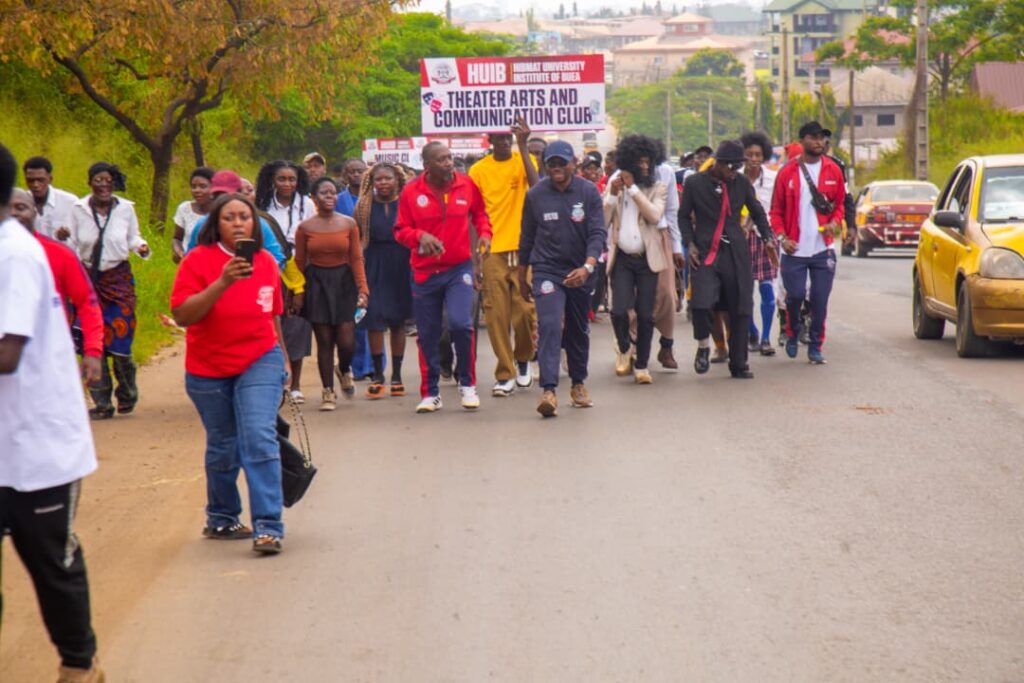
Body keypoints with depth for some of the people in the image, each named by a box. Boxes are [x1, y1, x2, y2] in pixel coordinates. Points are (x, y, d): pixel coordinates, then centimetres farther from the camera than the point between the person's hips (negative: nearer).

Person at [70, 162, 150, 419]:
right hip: (89, 279, 1)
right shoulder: (78, 210, -1)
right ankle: (102, 403, 6)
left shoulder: (126, 209, -1)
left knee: (119, 340, -6)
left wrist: (141, 248, -8)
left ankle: (127, 395, 20)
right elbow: (73, 244, 8)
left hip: (119, 279, -1)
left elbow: (133, 238, 12)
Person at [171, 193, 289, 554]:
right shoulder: (198, 260, -9)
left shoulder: (266, 262, 2)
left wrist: (282, 357, 24)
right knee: (223, 447, 11)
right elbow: (182, 315, -20)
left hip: (260, 362, 1)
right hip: (209, 370, -1)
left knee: (260, 438, -15)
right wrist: (221, 284, -29)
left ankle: (268, 526, -15)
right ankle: (221, 519, 33)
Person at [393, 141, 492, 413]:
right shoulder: (411, 192, -3)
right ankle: (430, 394, 19)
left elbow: (480, 213, 16)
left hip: (459, 268, -1)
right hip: (425, 272, 1)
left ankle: (467, 385, 2)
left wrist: (484, 233, -3)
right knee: (427, 335, 6)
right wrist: (420, 236, -17)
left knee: (461, 323, -18)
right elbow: (401, 230, 2)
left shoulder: (466, 185, -1)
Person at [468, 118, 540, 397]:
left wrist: (523, 146, -21)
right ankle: (505, 374, 9)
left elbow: (536, 185, -18)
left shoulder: (523, 160, 4)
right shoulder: (478, 170, 5)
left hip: (523, 249, -1)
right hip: (493, 251, 1)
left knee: (525, 310, 0)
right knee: (497, 315, 0)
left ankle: (523, 358, 27)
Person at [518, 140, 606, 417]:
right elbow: (527, 237, 7)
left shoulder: (589, 192, -5)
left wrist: (587, 267, -27)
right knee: (549, 326, -18)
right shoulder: (535, 195, -2)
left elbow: (598, 233, -11)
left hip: (580, 272, 1)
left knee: (578, 330, 15)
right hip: (546, 270, -1)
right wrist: (522, 276, 11)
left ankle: (578, 384, 32)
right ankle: (548, 390, -25)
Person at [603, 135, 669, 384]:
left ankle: (641, 365, 12)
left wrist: (633, 188, -16)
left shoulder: (657, 188, 3)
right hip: (622, 258, 0)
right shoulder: (614, 185, 7)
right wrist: (613, 194, -12)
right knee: (619, 310, -14)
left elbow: (655, 215, -16)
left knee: (645, 315, -1)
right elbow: (602, 221, -1)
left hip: (647, 259, 0)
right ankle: (623, 349, 15)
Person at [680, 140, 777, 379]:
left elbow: (757, 212, 18)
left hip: (736, 253, 3)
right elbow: (684, 215, 9)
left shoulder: (742, 183, 7)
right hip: (705, 252, -3)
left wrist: (768, 238, 3)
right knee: (701, 303, -21)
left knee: (741, 309, 2)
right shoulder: (694, 183, 0)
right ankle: (703, 344, 9)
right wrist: (690, 244, -4)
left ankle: (738, 364, 15)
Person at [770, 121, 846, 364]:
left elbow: (840, 203, 16)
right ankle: (792, 335, 24)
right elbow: (776, 211, 4)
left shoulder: (833, 170, 6)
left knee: (820, 300, 1)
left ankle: (816, 347, 13)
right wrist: (782, 237, -9)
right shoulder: (787, 172, 0)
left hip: (823, 248, 2)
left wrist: (835, 222, -4)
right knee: (795, 296, -4)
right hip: (795, 249, -2)